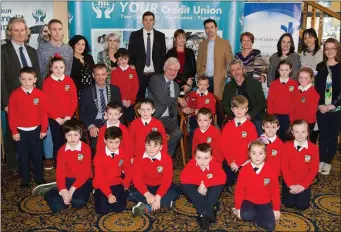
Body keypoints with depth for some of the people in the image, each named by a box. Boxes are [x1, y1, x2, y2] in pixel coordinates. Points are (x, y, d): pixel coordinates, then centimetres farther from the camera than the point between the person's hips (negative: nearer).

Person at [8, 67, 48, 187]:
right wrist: (14, 131, -5)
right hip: (21, 131, 0)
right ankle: (25, 180, 23)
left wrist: (44, 129, -1)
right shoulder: (15, 95, -7)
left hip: (36, 130, 0)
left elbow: (44, 113, -2)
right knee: (23, 156, 10)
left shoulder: (40, 94, -6)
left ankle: (39, 178, 27)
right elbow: (11, 114, -4)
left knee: (37, 155, 12)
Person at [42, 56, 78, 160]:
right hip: (54, 119, -2)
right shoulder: (47, 82, -4)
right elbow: (47, 102, -6)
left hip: (68, 118, 2)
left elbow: (74, 100, 2)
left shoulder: (69, 80, 3)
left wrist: (69, 116, -6)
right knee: (57, 143, 4)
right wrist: (57, 118, -9)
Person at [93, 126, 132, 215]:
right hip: (102, 185, -1)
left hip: (117, 184, 1)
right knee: (102, 210, -14)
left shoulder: (123, 153, -7)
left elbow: (128, 170, 8)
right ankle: (98, 194, 17)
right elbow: (99, 177, -17)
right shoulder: (99, 154, -16)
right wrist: (109, 194, -25)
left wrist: (125, 185, -4)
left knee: (118, 208, -16)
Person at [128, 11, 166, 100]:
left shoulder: (160, 36, 7)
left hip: (156, 74, 1)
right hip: (139, 74, -1)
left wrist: (161, 72, 1)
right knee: (139, 98, 2)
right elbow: (130, 54, 5)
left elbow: (163, 55, 8)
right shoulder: (134, 35, 4)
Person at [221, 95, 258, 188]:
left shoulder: (251, 126, -5)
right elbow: (224, 145, 1)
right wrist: (230, 162, -12)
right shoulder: (228, 126, 5)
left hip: (244, 163, -3)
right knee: (228, 182, 6)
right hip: (229, 163, 3)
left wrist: (238, 163, -13)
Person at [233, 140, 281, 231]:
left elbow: (275, 190, -2)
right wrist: (238, 208, -2)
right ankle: (252, 215, 3)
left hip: (265, 203, 1)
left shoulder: (271, 171, -9)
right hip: (249, 201, -1)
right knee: (246, 215, -32)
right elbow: (239, 190, -3)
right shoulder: (244, 170, -10)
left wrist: (276, 209, 1)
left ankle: (254, 217, 8)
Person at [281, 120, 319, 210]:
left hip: (304, 183, 0)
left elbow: (314, 169, -8)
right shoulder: (286, 146, -10)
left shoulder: (314, 148, -9)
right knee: (288, 204, -6)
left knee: (302, 206, -7)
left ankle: (303, 189, 23)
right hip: (289, 183, 0)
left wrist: (303, 185, -14)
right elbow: (284, 167, -9)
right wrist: (291, 185, -15)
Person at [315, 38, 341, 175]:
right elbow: (317, 88, 4)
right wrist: (320, 105, -9)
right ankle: (321, 160, 17)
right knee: (322, 135, 6)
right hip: (321, 108, 2)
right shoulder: (320, 67, 7)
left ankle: (328, 162, 16)